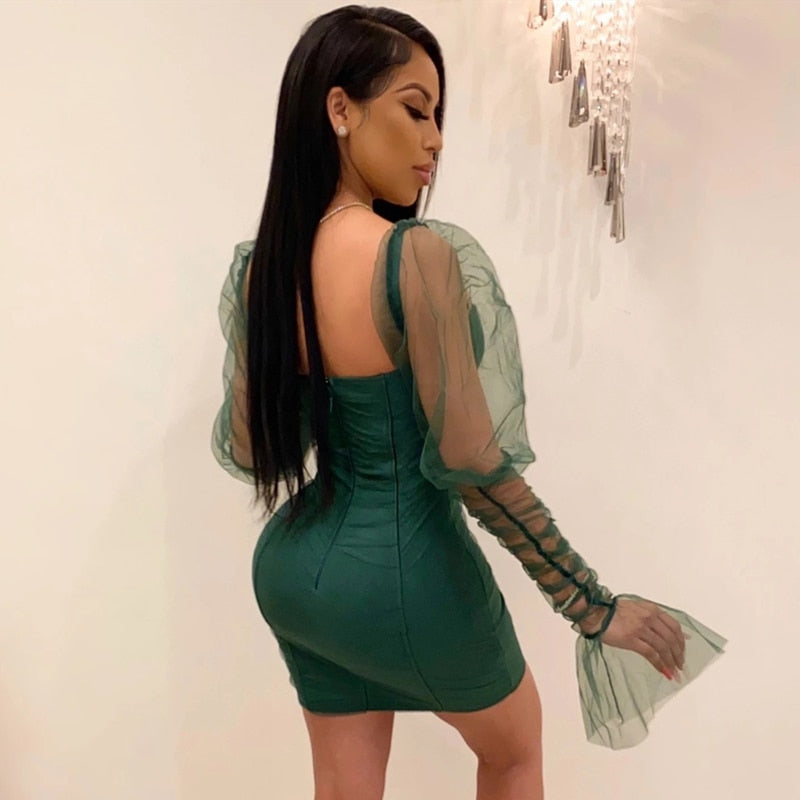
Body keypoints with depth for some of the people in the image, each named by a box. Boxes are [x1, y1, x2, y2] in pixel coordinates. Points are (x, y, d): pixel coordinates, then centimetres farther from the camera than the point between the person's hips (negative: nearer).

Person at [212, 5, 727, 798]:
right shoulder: (419, 256, -25)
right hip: (407, 580, -5)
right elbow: (471, 463, -26)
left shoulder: (257, 267, -4)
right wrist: (595, 607, -17)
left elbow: (247, 449, 3)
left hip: (296, 569, 6)